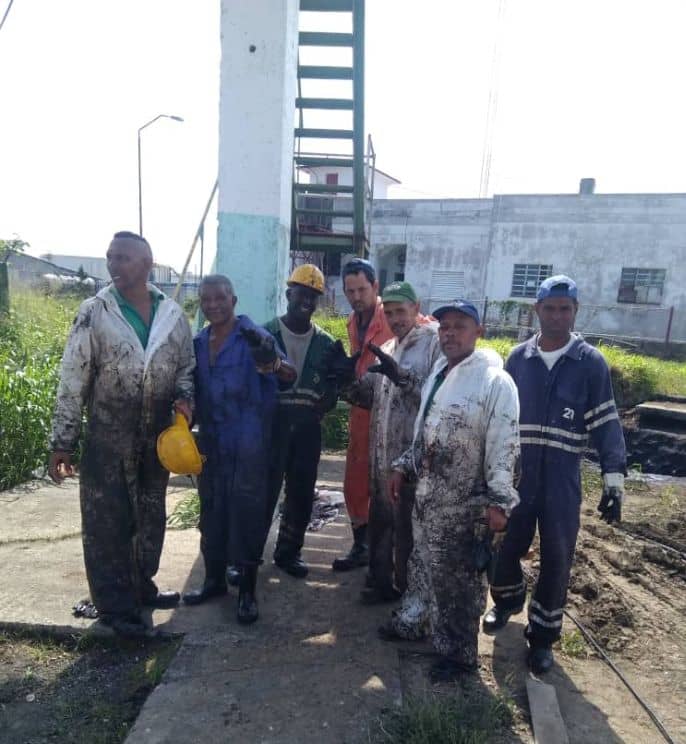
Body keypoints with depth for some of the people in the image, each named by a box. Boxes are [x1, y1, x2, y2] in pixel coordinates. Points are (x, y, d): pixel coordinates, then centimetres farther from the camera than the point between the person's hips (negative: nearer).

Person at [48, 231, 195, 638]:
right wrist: (62, 442, -6)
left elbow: (187, 366, 10)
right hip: (108, 440, -3)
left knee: (151, 517, 17)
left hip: (157, 437, 4)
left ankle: (141, 585, 37)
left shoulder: (173, 314, 0)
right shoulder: (94, 313, -8)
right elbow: (72, 381, -6)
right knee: (107, 523, 5)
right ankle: (116, 605, 21)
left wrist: (184, 397, -11)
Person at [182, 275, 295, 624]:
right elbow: (193, 390, 16)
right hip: (210, 444, 6)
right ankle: (214, 579, 33)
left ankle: (248, 590, 17)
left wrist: (271, 362, -47)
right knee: (211, 512, 16)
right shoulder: (198, 342, 9)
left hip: (247, 445, -6)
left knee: (246, 514, 1)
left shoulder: (253, 336, -10)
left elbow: (288, 373, -24)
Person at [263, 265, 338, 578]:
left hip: (308, 426, 3)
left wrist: (326, 402, -10)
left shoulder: (325, 342, 9)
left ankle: (289, 551, 27)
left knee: (302, 493, 10)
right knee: (264, 490, -1)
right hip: (272, 423, -3)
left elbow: (333, 382, 10)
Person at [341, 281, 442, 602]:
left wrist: (400, 375, -27)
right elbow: (372, 397, 15)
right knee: (380, 519, 18)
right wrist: (347, 383, -2)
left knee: (408, 527, 7)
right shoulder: (387, 349, 16)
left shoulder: (436, 342, -9)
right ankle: (382, 580, 36)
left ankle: (409, 591, 27)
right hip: (382, 454, 7)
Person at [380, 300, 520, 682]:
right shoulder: (438, 373, 9)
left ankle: (460, 652, 26)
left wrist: (499, 502, -19)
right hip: (427, 494, 7)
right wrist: (404, 466, 15)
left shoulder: (495, 381, -16)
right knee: (423, 563, 23)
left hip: (464, 503, -7)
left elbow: (505, 448, -18)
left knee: (459, 577, 7)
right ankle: (412, 622, 43)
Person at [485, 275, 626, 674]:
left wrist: (615, 480, -11)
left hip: (562, 480, -2)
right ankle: (508, 601, 42)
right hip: (515, 474, 2)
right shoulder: (518, 357, 2)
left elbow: (606, 424, -4)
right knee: (505, 547, 12)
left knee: (557, 559, 6)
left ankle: (543, 635, 26)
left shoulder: (591, 362, -4)